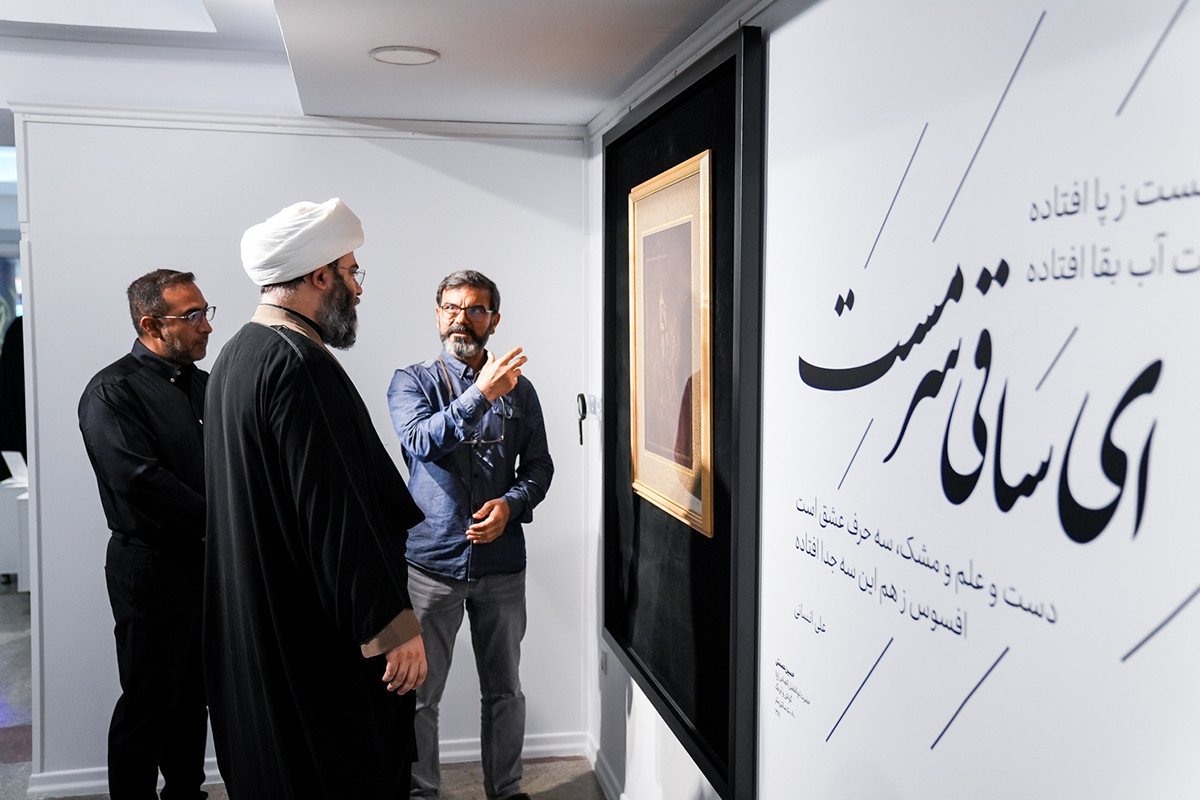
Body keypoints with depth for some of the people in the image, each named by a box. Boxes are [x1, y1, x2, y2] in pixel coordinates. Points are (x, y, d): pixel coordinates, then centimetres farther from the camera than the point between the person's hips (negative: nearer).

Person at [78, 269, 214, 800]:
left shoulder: (204, 385, 12)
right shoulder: (112, 392, -11)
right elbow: (140, 479, -22)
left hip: (208, 560, 7)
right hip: (152, 563, -7)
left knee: (194, 692, 17)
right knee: (149, 700, 4)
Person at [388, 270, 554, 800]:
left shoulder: (518, 389, 7)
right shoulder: (413, 382, 0)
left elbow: (539, 465, 8)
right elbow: (422, 441, -19)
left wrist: (511, 504, -12)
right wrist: (481, 394, -28)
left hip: (502, 561, 2)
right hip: (432, 561, -2)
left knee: (505, 690, 14)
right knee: (419, 694, 7)